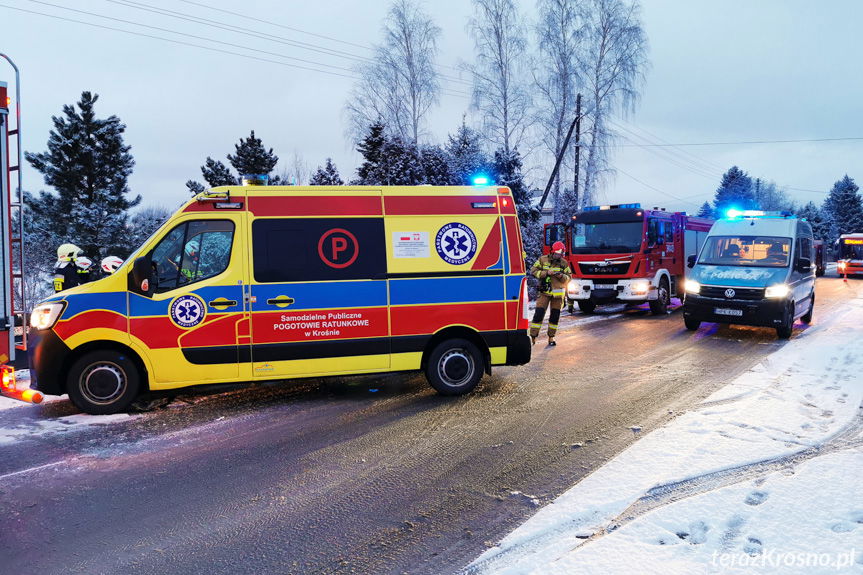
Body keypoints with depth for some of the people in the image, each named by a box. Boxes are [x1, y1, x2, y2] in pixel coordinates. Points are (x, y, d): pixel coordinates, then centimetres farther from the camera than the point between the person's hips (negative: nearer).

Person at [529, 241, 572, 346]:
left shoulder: (564, 263, 6)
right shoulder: (543, 260, 0)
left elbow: (569, 277, 7)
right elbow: (533, 271, -4)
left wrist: (562, 276, -15)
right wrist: (546, 273, -16)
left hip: (558, 293, 3)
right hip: (544, 292, -2)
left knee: (555, 316, 6)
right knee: (539, 314, -10)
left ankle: (551, 337, 18)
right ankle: (533, 336, -6)